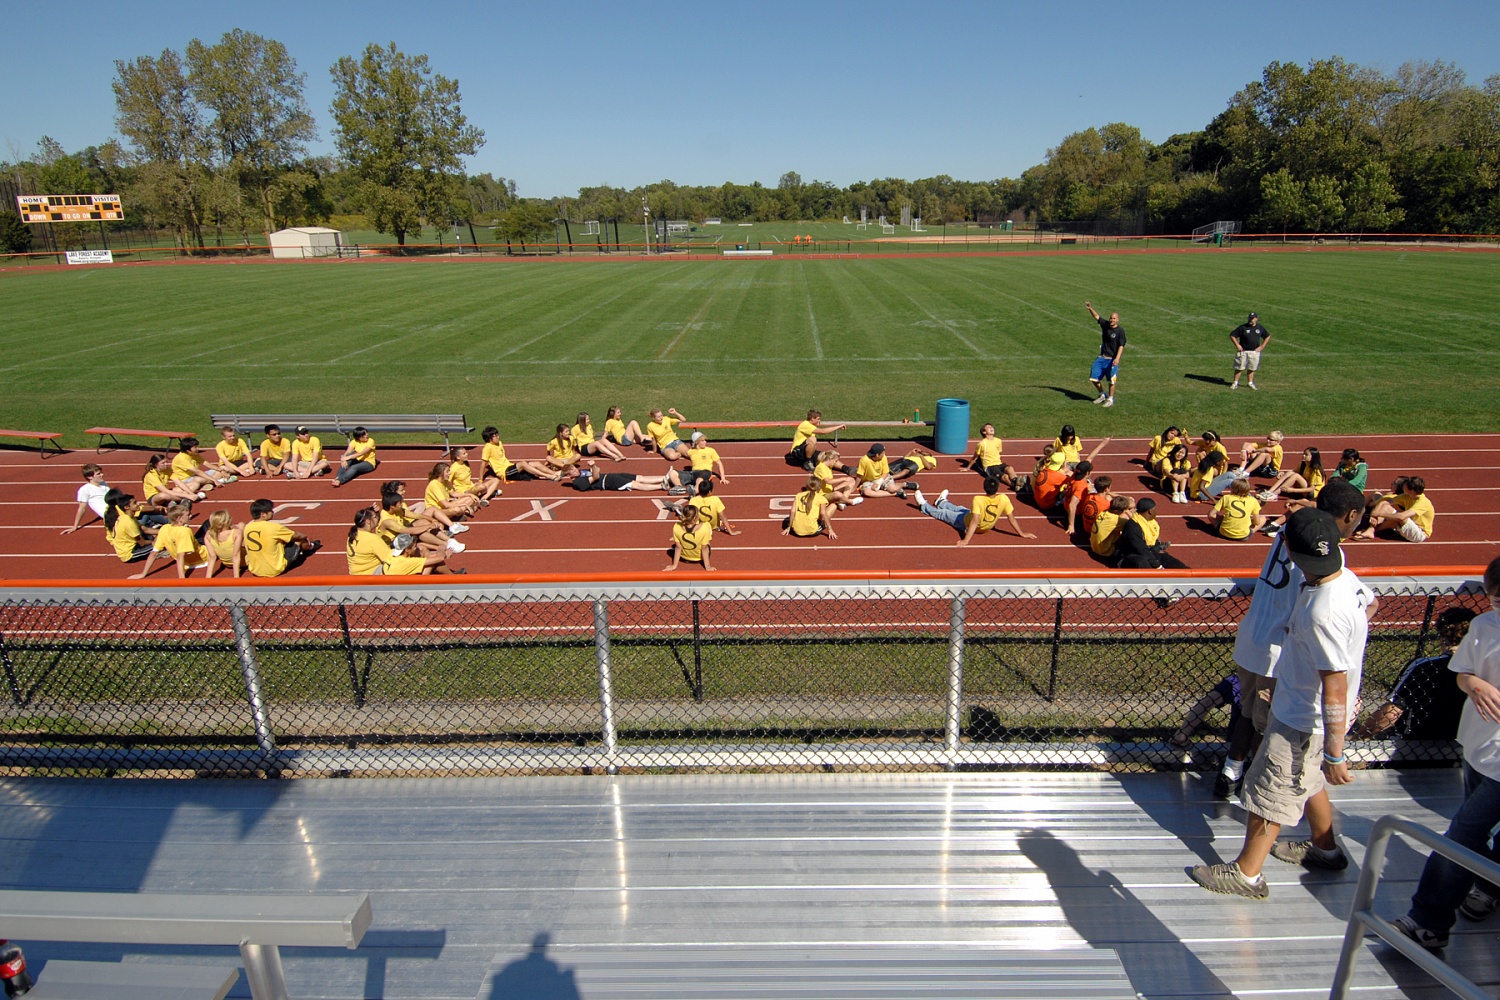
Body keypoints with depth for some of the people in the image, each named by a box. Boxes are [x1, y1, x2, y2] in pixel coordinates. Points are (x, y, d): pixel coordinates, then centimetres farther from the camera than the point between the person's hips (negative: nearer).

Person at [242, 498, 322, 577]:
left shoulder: (247, 527, -3)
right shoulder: (273, 527, -20)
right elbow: (296, 536, -2)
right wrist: (306, 537, 22)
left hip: (255, 570, 6)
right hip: (275, 570, -6)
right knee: (298, 541, 14)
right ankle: (311, 546, 50)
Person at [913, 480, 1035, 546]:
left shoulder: (978, 500, -38)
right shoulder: (1004, 499, -27)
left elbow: (974, 521, -41)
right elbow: (1012, 519, -19)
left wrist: (966, 540, -41)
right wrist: (1022, 533, -7)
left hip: (967, 524, -5)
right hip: (986, 528, 5)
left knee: (944, 513, 21)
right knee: (960, 509, 33)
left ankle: (924, 506, 48)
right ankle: (942, 502, 63)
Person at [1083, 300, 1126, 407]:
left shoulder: (1120, 330, -10)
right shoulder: (1105, 325, 5)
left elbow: (1121, 346, -14)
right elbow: (1096, 316, 9)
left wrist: (1117, 358, -24)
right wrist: (1090, 308, -7)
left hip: (1112, 359, -6)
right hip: (1101, 357, 6)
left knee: (1111, 380, -2)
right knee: (1094, 378, 6)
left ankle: (1110, 399, 14)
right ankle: (1103, 395, 27)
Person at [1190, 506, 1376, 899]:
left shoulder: (1323, 614, -36)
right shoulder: (1345, 576, -7)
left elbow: (1335, 687, -32)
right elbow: (1370, 604, 17)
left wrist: (1334, 754, -26)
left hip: (1304, 723, -9)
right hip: (1299, 709, 10)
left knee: (1268, 792, 6)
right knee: (1306, 780, 30)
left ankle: (1247, 874, 24)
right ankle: (1325, 847, 51)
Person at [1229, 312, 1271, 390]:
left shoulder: (1260, 328, 6)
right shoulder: (1243, 327, -7)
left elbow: (1267, 337, 19)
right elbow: (1232, 335, -4)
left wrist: (1262, 346, 7)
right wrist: (1237, 345, -10)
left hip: (1255, 352, 3)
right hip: (1243, 351, -3)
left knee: (1252, 368, 11)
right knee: (1239, 368, -1)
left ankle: (1250, 383, 22)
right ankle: (1235, 383, 7)